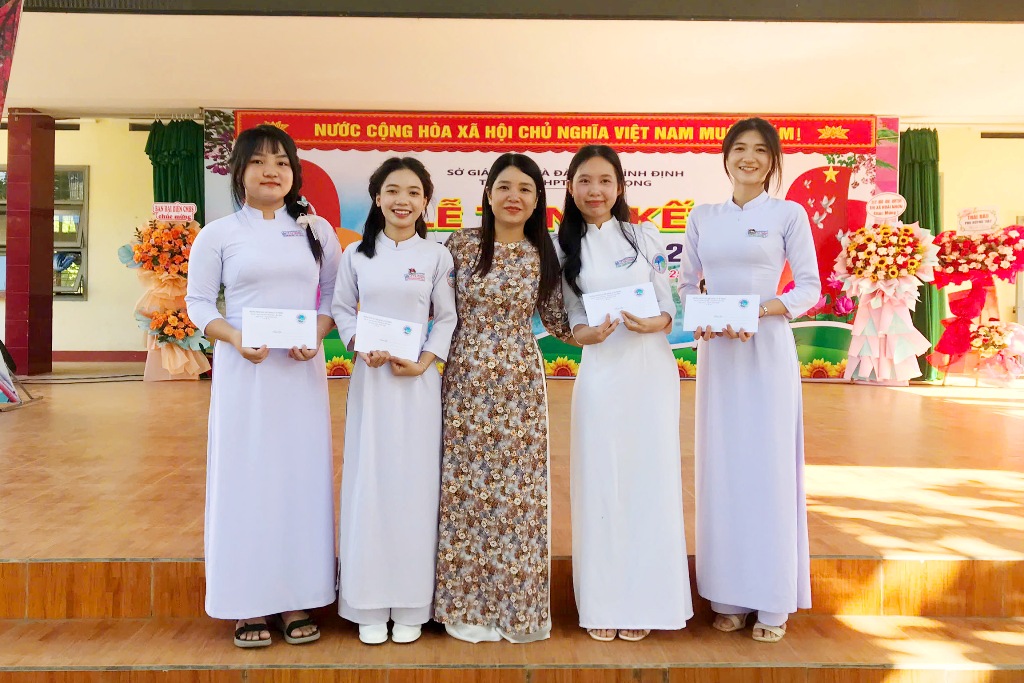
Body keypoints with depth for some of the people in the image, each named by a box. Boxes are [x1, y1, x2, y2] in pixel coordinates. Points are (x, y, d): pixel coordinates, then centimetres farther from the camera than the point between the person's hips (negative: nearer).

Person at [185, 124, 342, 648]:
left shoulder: (318, 231, 8)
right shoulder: (218, 234, 3)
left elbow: (334, 294, 9)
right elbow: (198, 301, 3)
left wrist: (317, 333, -10)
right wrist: (233, 337, -15)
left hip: (303, 370, 2)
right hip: (242, 370, -1)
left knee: (302, 472, 3)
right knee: (245, 474, 0)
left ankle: (296, 601, 15)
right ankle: (248, 605, 12)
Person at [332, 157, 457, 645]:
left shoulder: (436, 256, 3)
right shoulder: (356, 255, 6)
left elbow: (448, 318, 4)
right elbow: (341, 309, 10)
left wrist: (425, 361, -11)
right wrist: (361, 346, -8)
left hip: (418, 380, -1)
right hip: (370, 378, 1)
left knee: (415, 483, 2)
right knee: (369, 482, 3)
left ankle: (410, 606, 15)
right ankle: (370, 607, 15)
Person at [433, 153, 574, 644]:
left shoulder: (543, 257, 4)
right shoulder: (462, 244, 1)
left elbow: (557, 322, 8)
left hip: (520, 384, 1)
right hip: (466, 379, 0)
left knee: (517, 490, 4)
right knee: (465, 488, 4)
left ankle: (514, 605, 21)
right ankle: (466, 606, 20)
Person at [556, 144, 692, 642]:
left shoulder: (645, 237, 6)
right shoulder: (564, 248, 7)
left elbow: (670, 308, 5)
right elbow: (567, 320, 6)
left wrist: (653, 324, -16)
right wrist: (587, 333, -15)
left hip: (651, 369, 0)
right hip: (600, 372, 0)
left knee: (650, 479, 3)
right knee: (600, 482, 2)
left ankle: (643, 602, 17)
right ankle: (602, 605, 15)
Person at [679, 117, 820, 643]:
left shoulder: (788, 214, 2)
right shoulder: (703, 216, 11)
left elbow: (809, 287, -1)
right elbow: (686, 283, 12)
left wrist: (761, 310, -17)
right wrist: (697, 319, -9)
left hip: (767, 348, -3)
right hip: (715, 350, 3)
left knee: (768, 464, 0)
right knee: (721, 465, 5)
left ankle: (773, 602, 12)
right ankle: (728, 597, 16)